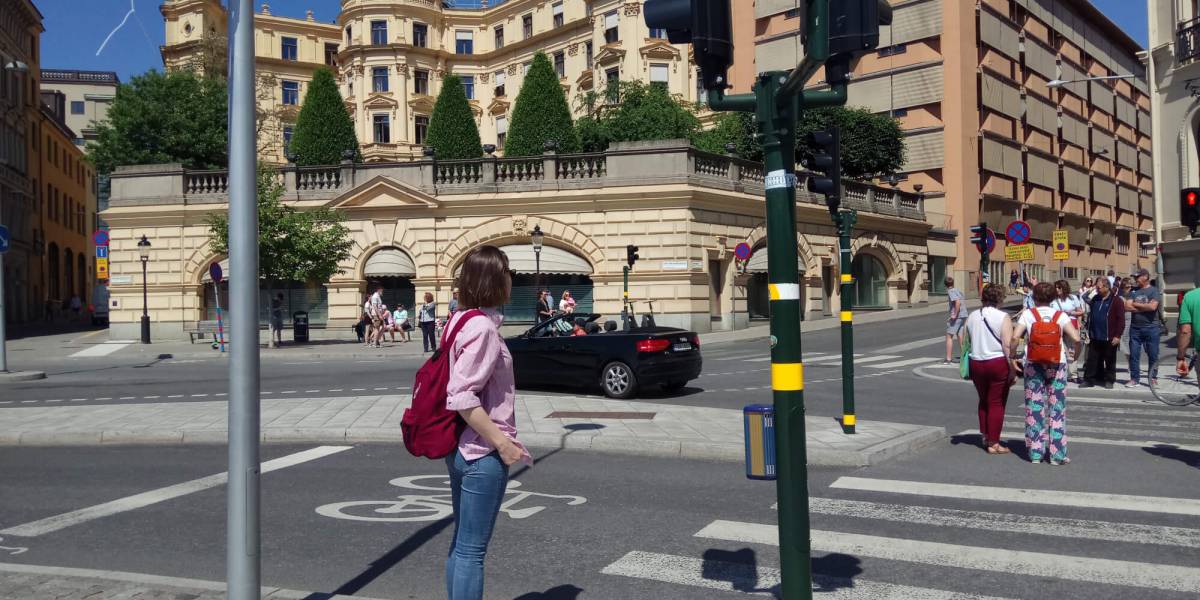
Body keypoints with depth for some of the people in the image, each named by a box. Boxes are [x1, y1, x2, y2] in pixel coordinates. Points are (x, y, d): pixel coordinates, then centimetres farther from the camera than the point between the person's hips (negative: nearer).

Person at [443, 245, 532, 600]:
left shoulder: (461, 320, 8)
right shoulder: (482, 327, -19)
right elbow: (461, 397, -26)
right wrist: (502, 442, -20)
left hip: (462, 449, 9)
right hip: (483, 454, -9)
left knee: (461, 543, 18)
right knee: (472, 550, -1)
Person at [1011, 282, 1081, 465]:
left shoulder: (1027, 314, 0)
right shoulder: (1060, 315, 0)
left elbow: (1015, 337, -12)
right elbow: (1075, 338, -11)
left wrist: (1012, 357, 1)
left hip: (1034, 364, 0)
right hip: (1057, 364, 0)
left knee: (1034, 409, 5)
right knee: (1057, 408, 6)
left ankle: (1035, 453, 8)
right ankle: (1057, 454, 7)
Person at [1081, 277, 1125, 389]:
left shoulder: (1116, 301, -7)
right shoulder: (1095, 299, 11)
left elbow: (1121, 319, -11)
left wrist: (1117, 336, -15)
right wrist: (1089, 332, 16)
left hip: (1109, 338, -5)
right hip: (1095, 337, 5)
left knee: (1110, 361, 6)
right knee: (1092, 360, 6)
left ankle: (1109, 380, 15)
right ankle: (1088, 379, 10)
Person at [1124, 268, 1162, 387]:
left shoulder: (1154, 291, -3)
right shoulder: (1133, 291, 8)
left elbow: (1152, 306, -18)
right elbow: (1127, 307, -4)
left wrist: (1136, 304, -6)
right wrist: (1145, 308, -11)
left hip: (1151, 328, -3)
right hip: (1135, 328, 3)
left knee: (1153, 355, 4)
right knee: (1134, 355, 4)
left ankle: (1152, 378, 15)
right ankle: (1133, 379, 9)